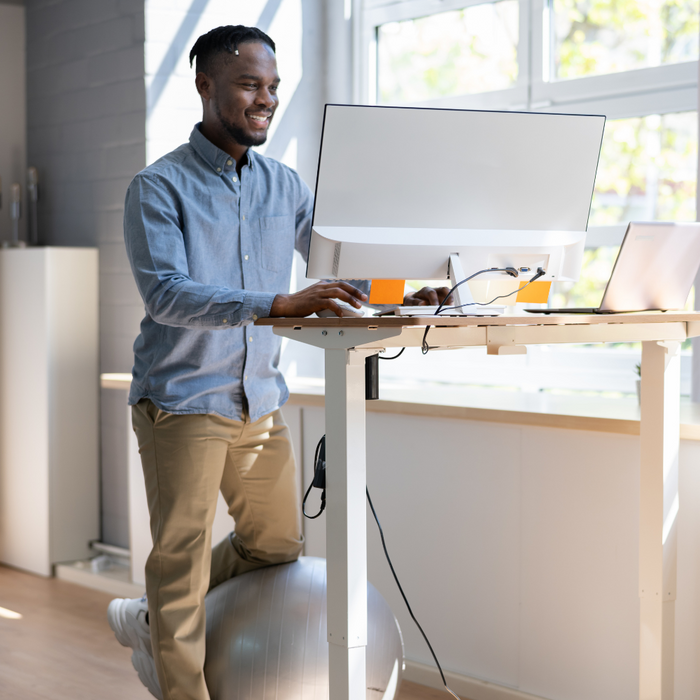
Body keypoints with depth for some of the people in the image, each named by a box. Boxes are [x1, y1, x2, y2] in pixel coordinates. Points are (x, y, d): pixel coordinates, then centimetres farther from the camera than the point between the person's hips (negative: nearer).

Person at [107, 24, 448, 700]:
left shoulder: (285, 185, 8)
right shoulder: (159, 187, -9)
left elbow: (338, 259, 11)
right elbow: (166, 294, -23)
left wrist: (400, 296, -11)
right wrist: (278, 304, -35)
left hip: (261, 398, 6)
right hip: (183, 399, -6)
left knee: (277, 544, 15)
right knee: (182, 555, -3)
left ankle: (153, 622, 33)